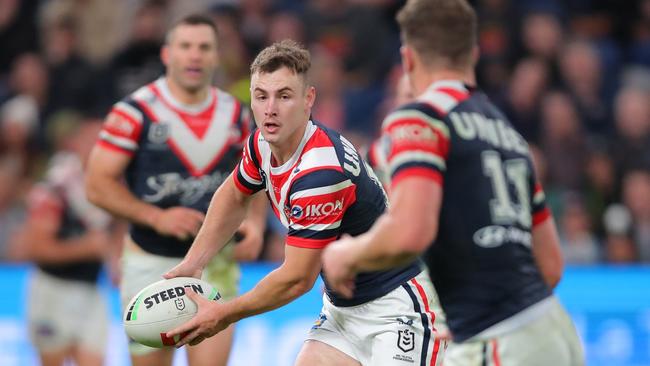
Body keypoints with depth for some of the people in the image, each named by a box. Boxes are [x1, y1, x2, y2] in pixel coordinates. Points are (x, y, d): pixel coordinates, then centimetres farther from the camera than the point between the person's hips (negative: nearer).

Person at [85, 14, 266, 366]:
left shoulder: (235, 115, 4)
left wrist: (255, 222, -3)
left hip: (216, 266, 2)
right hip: (151, 262, -2)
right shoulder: (135, 112, -9)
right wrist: (157, 218, -20)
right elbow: (98, 185, -10)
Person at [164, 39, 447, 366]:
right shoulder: (263, 145, -3)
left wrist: (224, 315, -12)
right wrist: (193, 263, 14)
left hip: (397, 306, -9)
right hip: (342, 308, 9)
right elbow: (234, 195, 22)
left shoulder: (320, 173, -29)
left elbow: (297, 280, -23)